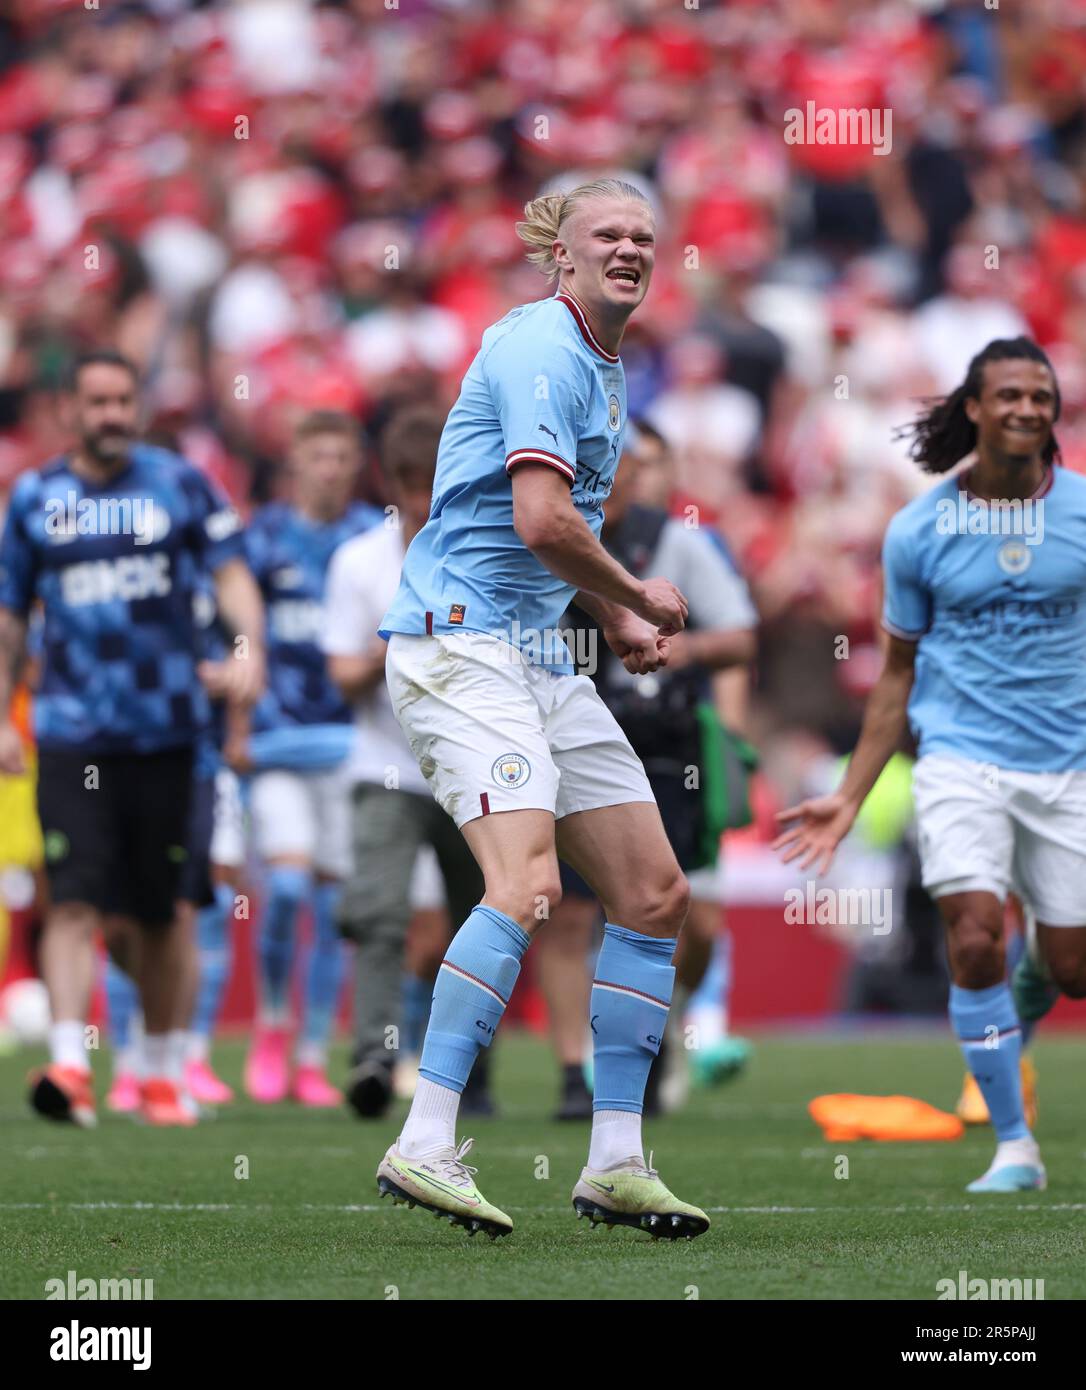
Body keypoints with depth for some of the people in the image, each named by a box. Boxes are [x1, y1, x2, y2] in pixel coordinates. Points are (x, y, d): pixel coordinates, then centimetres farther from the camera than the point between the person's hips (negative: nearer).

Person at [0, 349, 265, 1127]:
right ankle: (70, 1064, -21)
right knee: (75, 900, -14)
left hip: (165, 728, 0)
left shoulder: (180, 485, 5)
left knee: (163, 910, 7)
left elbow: (231, 572, 1)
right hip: (71, 732, 0)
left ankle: (164, 1070, 19)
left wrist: (250, 646, -18)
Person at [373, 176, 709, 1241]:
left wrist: (616, 623, 17)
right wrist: (637, 598, -7)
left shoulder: (606, 373, 20)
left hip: (540, 658, 10)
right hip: (458, 641, -10)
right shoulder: (540, 348, -12)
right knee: (529, 884, -26)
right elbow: (542, 520, -22)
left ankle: (615, 1163, 10)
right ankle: (425, 1145, -27)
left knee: (655, 893, 6)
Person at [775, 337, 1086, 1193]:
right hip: (960, 759, -1)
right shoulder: (919, 530, 0)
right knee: (975, 941, -18)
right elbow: (899, 672, 9)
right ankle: (1015, 1145, -6)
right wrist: (849, 798, 7)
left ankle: (1016, 1010, 42)